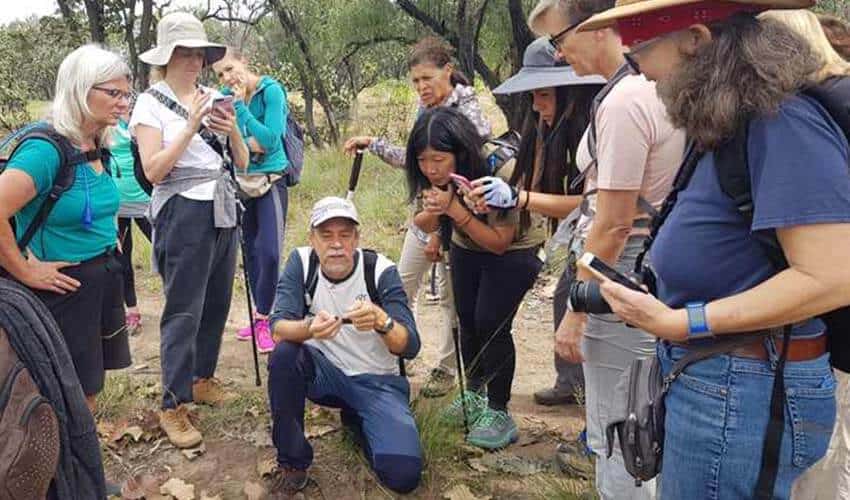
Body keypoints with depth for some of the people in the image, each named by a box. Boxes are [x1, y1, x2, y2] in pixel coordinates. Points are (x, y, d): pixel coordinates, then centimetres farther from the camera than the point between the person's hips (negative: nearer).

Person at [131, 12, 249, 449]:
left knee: (217, 304, 12)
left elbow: (242, 162, 8)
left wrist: (233, 130, -11)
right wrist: (192, 125, -19)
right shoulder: (151, 103, -4)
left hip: (223, 210, 6)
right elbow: (153, 170, -14)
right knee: (184, 311, -5)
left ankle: (202, 379, 29)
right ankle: (172, 406, 3)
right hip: (183, 213, -6)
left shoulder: (214, 98, 9)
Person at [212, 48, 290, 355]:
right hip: (241, 180, 5)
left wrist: (240, 106, -18)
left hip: (271, 181, -5)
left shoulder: (271, 91, -13)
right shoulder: (226, 96, 1)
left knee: (270, 252, -14)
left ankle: (263, 318, 2)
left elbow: (270, 140, -19)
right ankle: (262, 316, 23)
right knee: (251, 251, 10)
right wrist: (248, 143, -17)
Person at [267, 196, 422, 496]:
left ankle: (357, 420, 14)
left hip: (377, 381, -1)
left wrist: (382, 321, -45)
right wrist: (309, 329, -45)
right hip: (324, 372, 1)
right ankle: (292, 462, -8)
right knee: (283, 356, -31)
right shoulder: (301, 263, -11)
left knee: (403, 475, -20)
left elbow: (411, 347, -23)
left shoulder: (381, 270, -17)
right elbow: (277, 328, -22)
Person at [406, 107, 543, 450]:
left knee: (491, 325, -13)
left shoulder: (499, 170, -35)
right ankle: (474, 394, 32)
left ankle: (498, 413, 1)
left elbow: (500, 242, -30)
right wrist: (431, 213, -30)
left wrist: (454, 208, -40)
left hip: (513, 251, -6)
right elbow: (426, 225, -6)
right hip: (466, 248, 6)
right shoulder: (437, 176, -17)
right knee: (467, 320, 11)